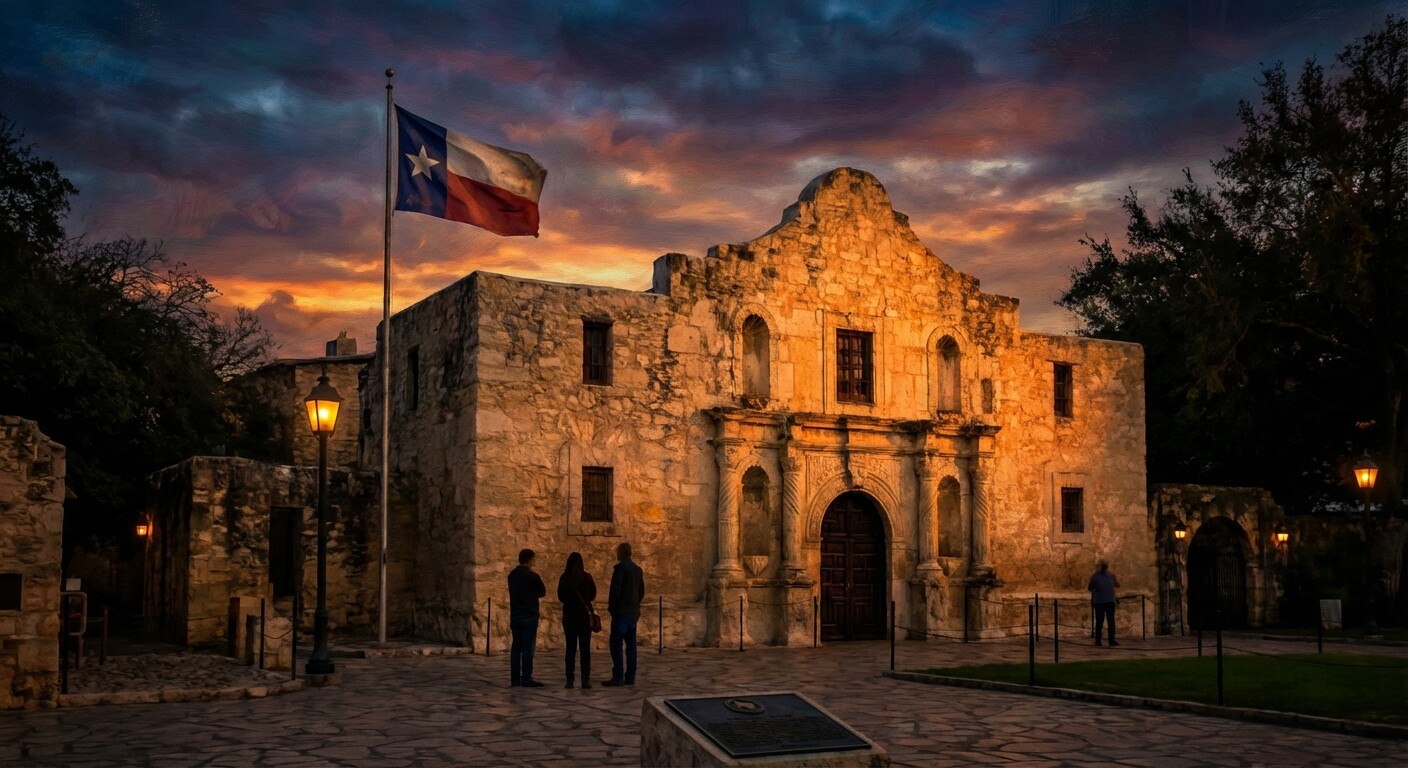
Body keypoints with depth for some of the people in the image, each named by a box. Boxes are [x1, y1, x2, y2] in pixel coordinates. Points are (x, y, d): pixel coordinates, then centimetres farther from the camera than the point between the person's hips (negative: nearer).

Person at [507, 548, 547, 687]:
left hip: (515, 616, 6)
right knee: (528, 647, -5)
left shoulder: (512, 575, 7)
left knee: (516, 646, 9)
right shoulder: (533, 576, -12)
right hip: (529, 616, -6)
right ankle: (526, 679, -7)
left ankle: (515, 678, 9)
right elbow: (542, 592, 1)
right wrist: (542, 585, 19)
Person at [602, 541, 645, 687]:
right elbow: (641, 591, 17)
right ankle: (630, 677, 8)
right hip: (634, 612, 8)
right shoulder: (637, 569, 13)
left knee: (616, 643, -7)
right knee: (630, 644, 8)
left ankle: (618, 677, -12)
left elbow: (615, 589, -16)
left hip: (621, 611, -8)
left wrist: (611, 606, -5)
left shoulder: (620, 567, -11)